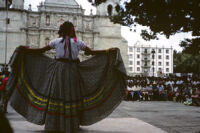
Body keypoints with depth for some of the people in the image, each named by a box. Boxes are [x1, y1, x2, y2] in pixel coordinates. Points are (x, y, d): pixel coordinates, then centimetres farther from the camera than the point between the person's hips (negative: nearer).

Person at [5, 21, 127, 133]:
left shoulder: (56, 41, 6)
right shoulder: (78, 42, 3)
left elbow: (40, 50, 8)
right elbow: (92, 52, 1)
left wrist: (25, 50, 20)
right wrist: (108, 51, 6)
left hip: (59, 70, 1)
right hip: (73, 71, -1)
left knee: (56, 96, 3)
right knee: (72, 96, 4)